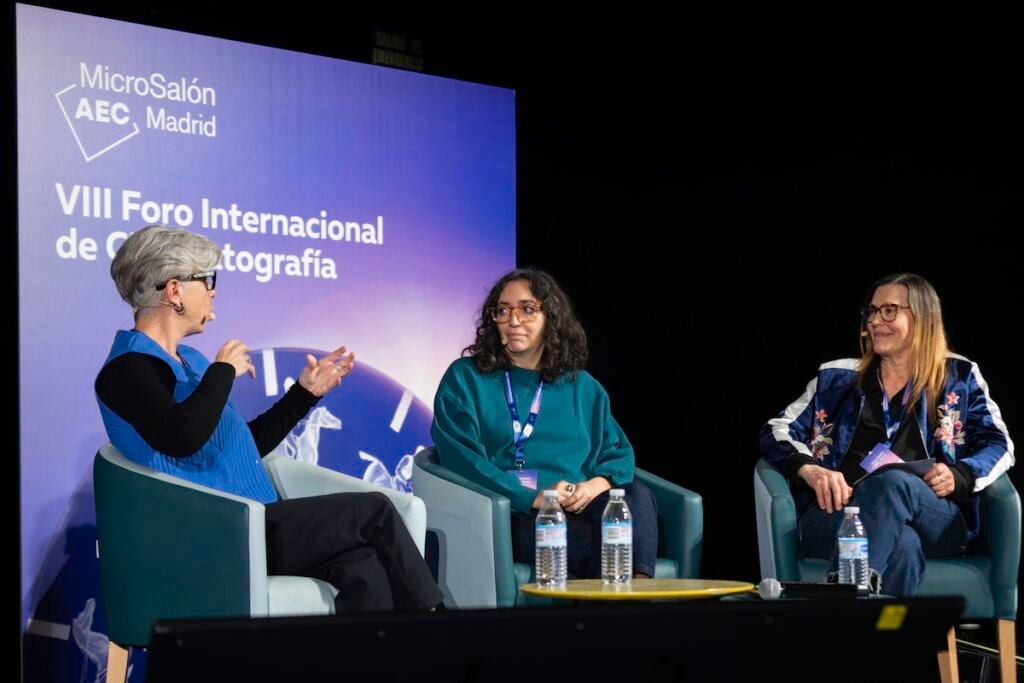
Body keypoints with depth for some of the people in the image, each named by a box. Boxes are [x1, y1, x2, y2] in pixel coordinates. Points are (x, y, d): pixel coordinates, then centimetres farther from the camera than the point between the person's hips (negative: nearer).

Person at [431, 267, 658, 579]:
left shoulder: (583, 388, 25)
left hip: (577, 511, 4)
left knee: (636, 495, -31)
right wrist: (533, 497, -13)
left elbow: (619, 454, 18)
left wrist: (596, 485, -9)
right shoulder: (465, 378, 13)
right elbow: (460, 456, -1)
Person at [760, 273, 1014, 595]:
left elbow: (998, 445, 14)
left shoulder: (958, 376, 21)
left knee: (892, 481, -38)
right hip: (837, 515, 0)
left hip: (935, 520, 0)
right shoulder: (837, 377, 23)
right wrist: (810, 469, -8)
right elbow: (777, 432, 16)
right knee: (901, 545, -38)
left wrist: (958, 476, -9)